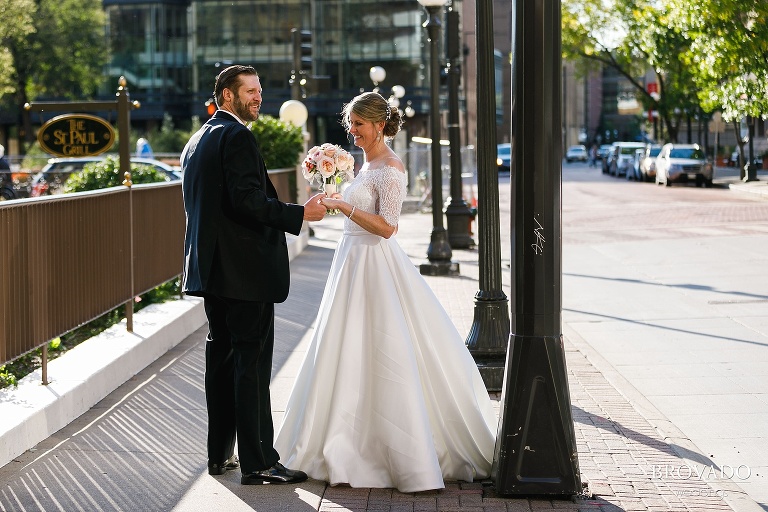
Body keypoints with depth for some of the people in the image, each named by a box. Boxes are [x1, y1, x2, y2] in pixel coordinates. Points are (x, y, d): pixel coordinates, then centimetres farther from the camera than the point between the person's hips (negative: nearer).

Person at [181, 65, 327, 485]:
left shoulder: (196, 141, 16)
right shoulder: (236, 136, -14)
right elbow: (249, 200, -23)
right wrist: (301, 214, -17)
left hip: (211, 268, 10)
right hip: (246, 268, -10)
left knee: (221, 358, 14)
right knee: (252, 364, -7)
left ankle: (220, 454, 20)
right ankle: (257, 462, -5)